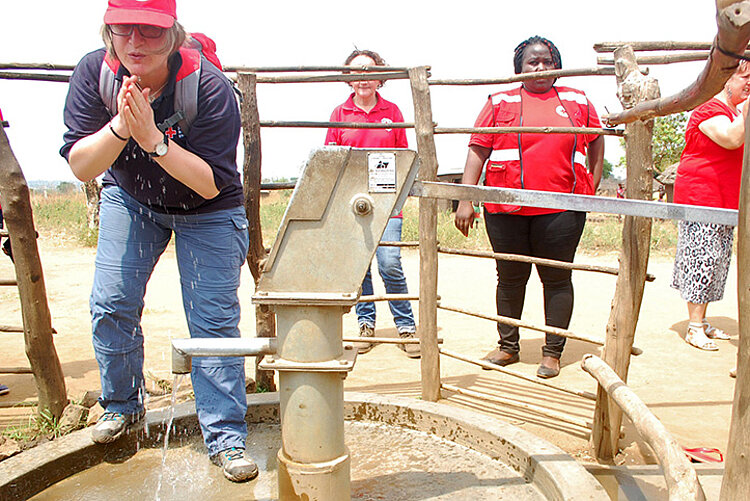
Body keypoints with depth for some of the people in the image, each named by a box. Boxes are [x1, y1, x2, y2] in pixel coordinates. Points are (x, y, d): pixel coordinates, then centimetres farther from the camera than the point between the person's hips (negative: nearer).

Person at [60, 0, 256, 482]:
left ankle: (226, 437, 3)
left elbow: (212, 184, -29)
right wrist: (119, 127, -37)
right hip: (129, 199, 4)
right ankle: (122, 405, 28)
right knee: (111, 305, 1)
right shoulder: (94, 72, -17)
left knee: (214, 320, -9)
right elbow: (80, 166, -19)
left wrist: (155, 139, -41)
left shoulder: (209, 86, -29)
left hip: (206, 210, -3)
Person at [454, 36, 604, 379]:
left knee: (557, 279, 5)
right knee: (510, 278, 10)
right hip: (505, 208, 0)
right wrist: (465, 200, -5)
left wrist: (592, 190, 12)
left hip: (561, 209, 1)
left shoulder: (577, 101, 13)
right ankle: (508, 346, 25)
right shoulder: (501, 103, 8)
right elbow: (477, 151, 3)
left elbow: (597, 144, 22)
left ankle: (553, 352, 18)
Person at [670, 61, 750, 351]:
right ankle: (694, 328, -4)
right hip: (701, 194, -10)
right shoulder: (709, 109, -11)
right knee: (703, 256, -11)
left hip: (725, 201, 10)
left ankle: (702, 322, 19)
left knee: (718, 259, 11)